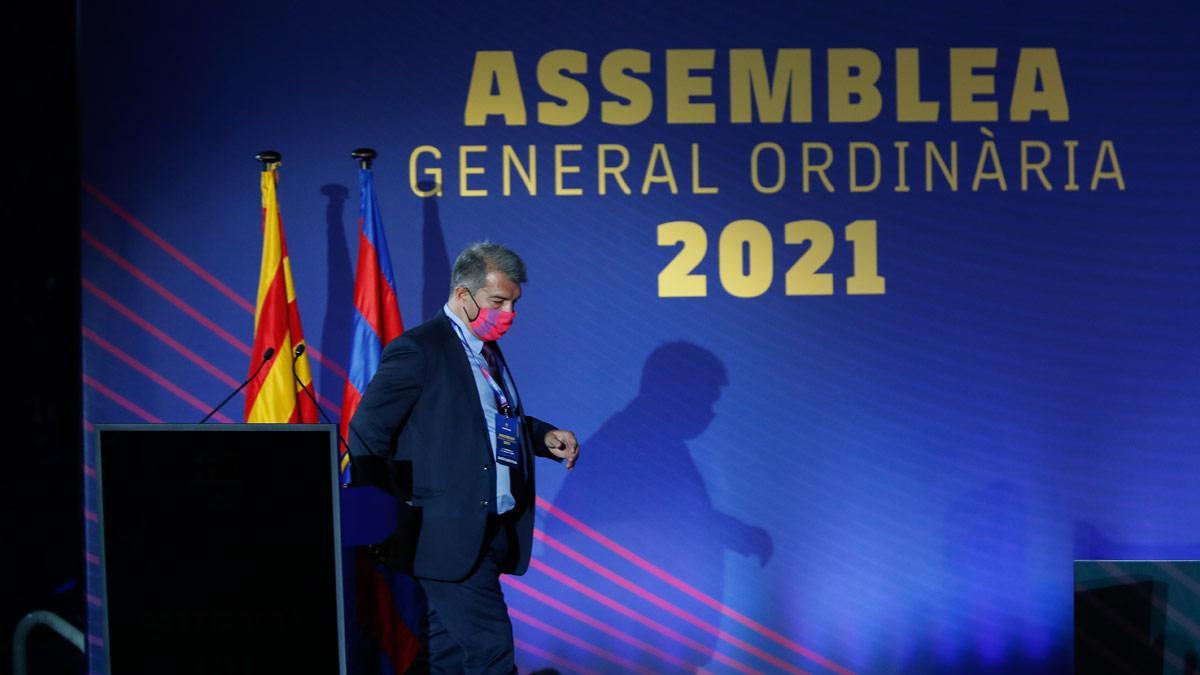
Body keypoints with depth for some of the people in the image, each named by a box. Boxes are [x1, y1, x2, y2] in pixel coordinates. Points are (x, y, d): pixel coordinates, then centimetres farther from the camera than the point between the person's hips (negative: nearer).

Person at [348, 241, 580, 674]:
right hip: (450, 535, -9)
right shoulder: (418, 350, -12)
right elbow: (366, 434, -12)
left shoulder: (487, 350, 15)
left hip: (491, 532, 9)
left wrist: (545, 437, 8)